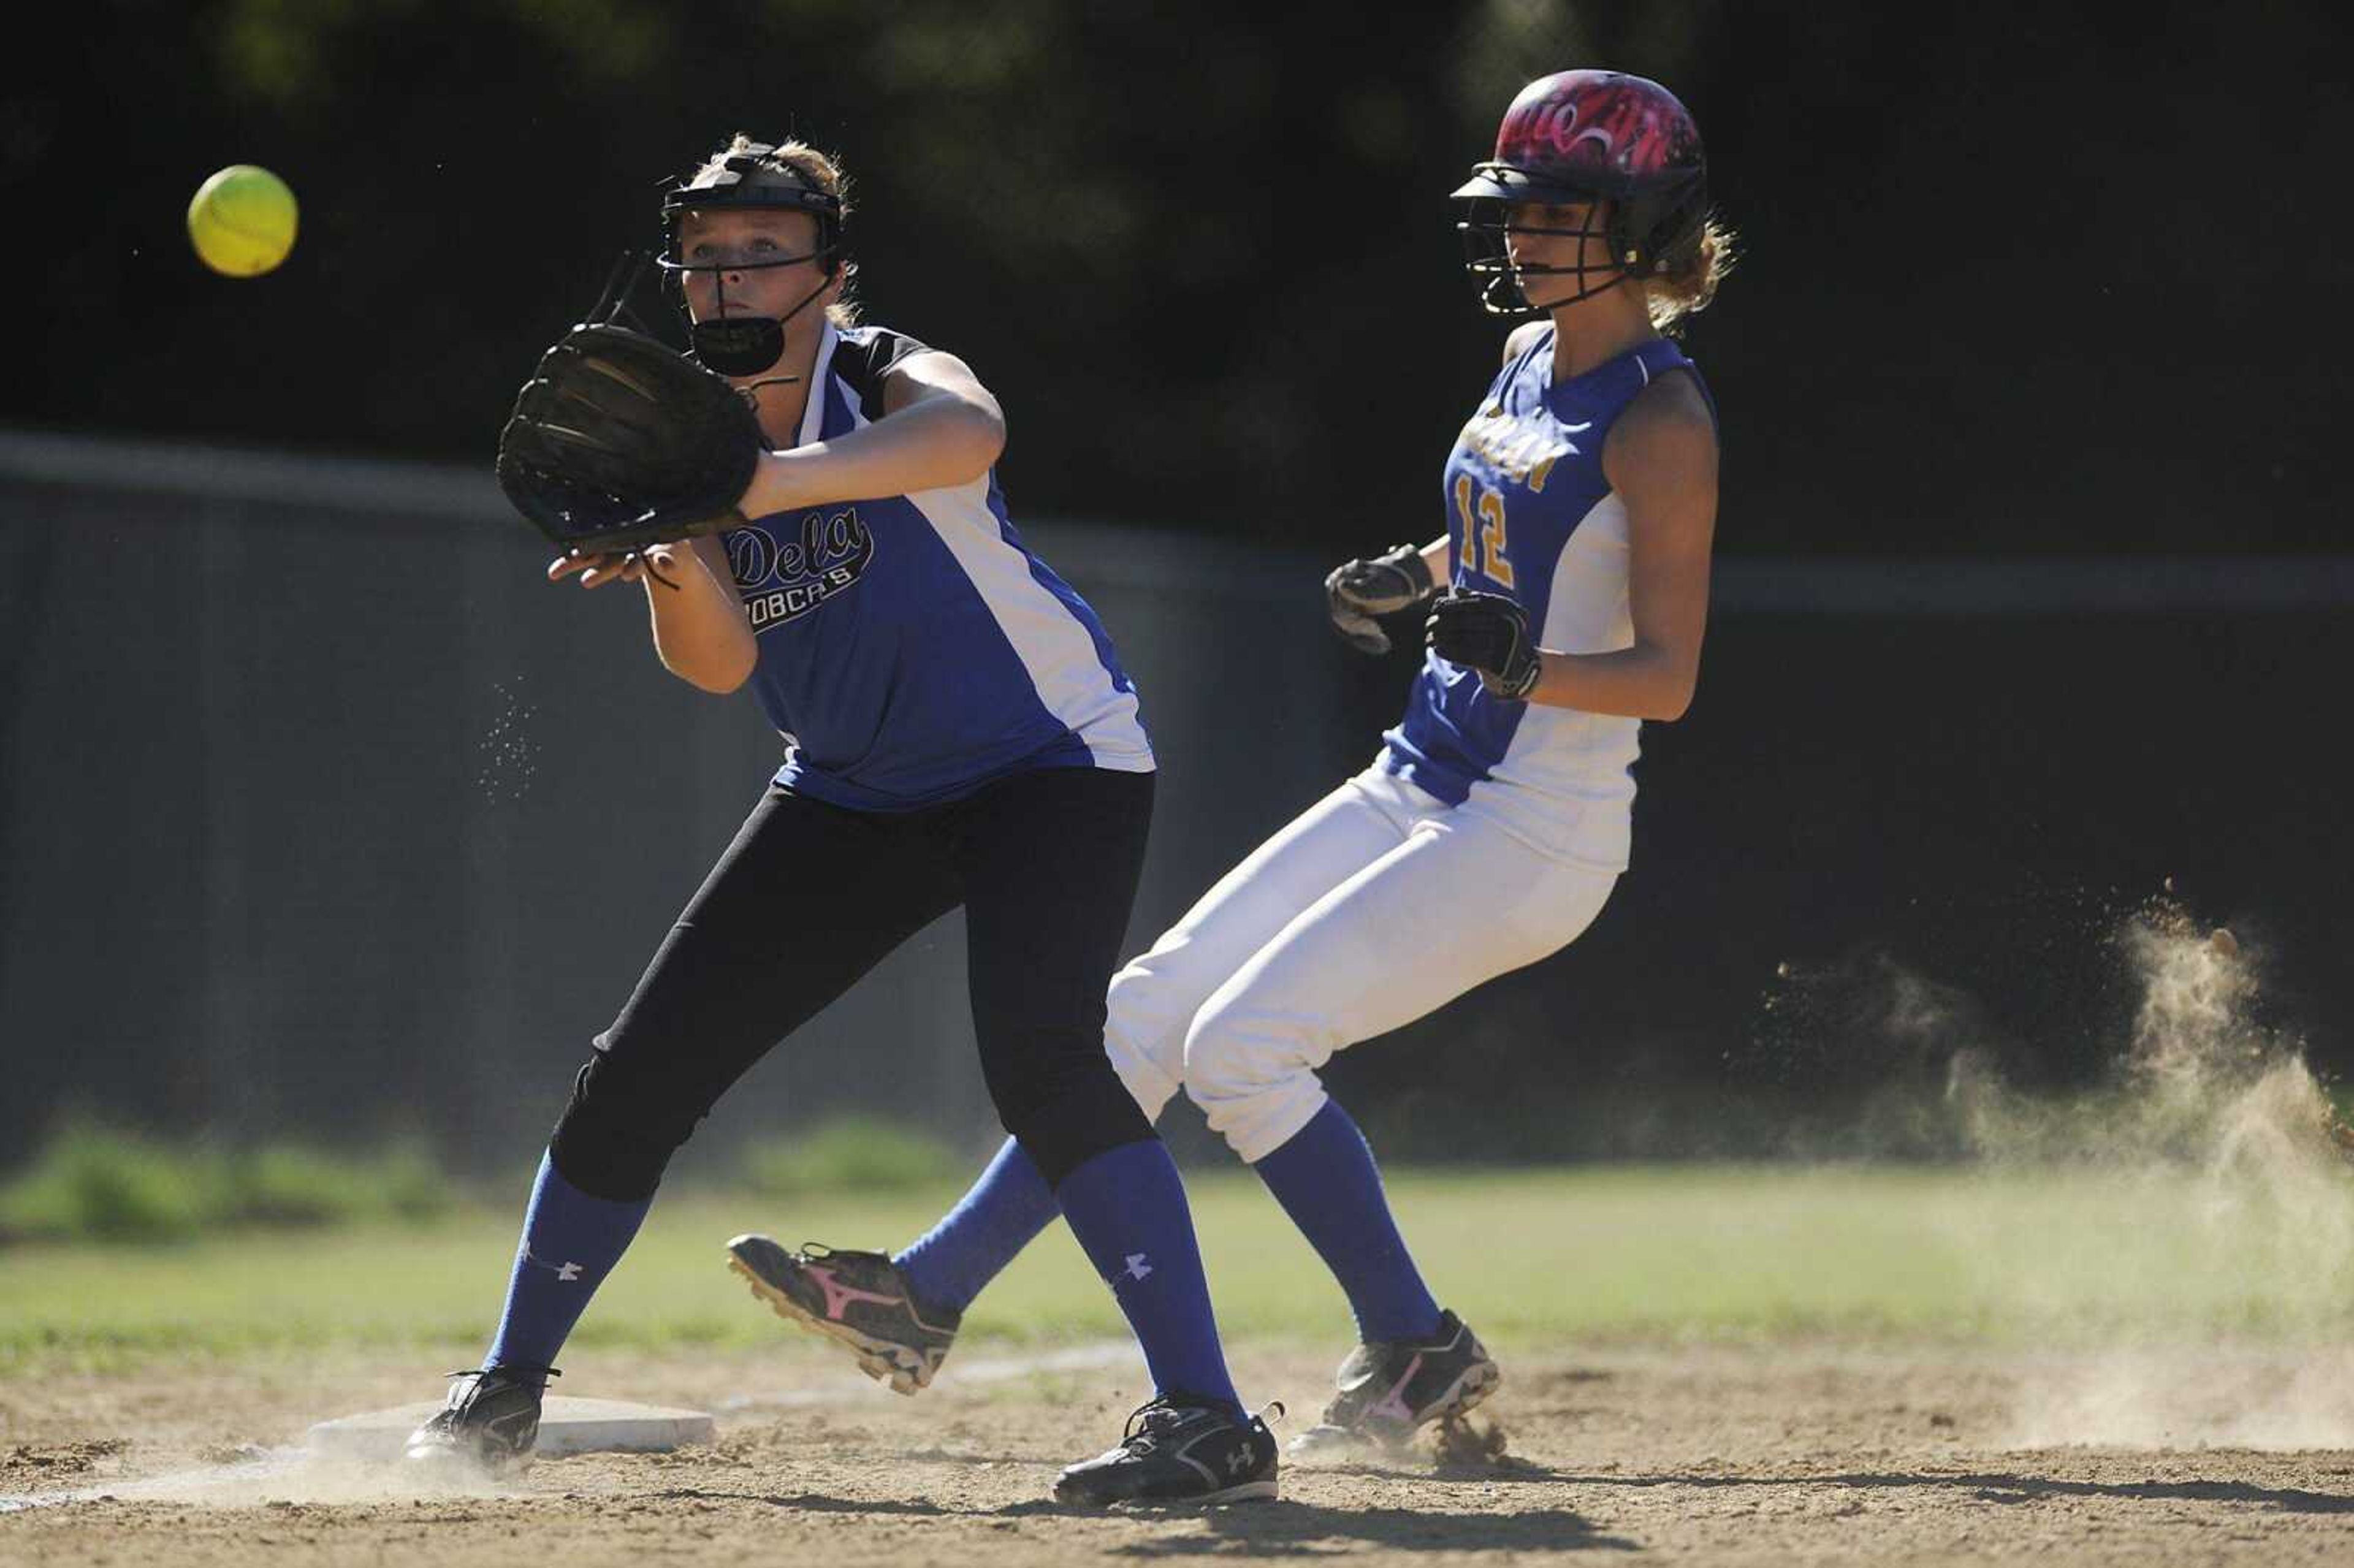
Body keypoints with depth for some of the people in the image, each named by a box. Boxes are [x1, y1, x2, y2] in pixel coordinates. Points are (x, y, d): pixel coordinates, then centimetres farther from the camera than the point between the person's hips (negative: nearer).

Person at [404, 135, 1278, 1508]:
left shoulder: (890, 380, -21)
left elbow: (969, 434, -48)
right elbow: (718, 665, -16)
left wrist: (738, 491, -59)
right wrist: (676, 563, -39)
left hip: (1051, 763, -6)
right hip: (855, 797, 6)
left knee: (1039, 1058, -30)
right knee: (640, 1072, 3)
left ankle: (1209, 1419, -29)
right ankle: (506, 1394, 21)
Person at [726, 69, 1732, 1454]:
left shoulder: (1659, 420, -16)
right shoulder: (1531, 363, 11)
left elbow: (1670, 676, -20)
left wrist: (1523, 665, -36)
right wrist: (1414, 576, 13)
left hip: (1537, 832, -9)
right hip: (1419, 791, 9)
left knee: (1243, 1042, -17)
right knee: (1152, 1012, 3)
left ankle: (1419, 1353, -4)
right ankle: (927, 1297, 5)